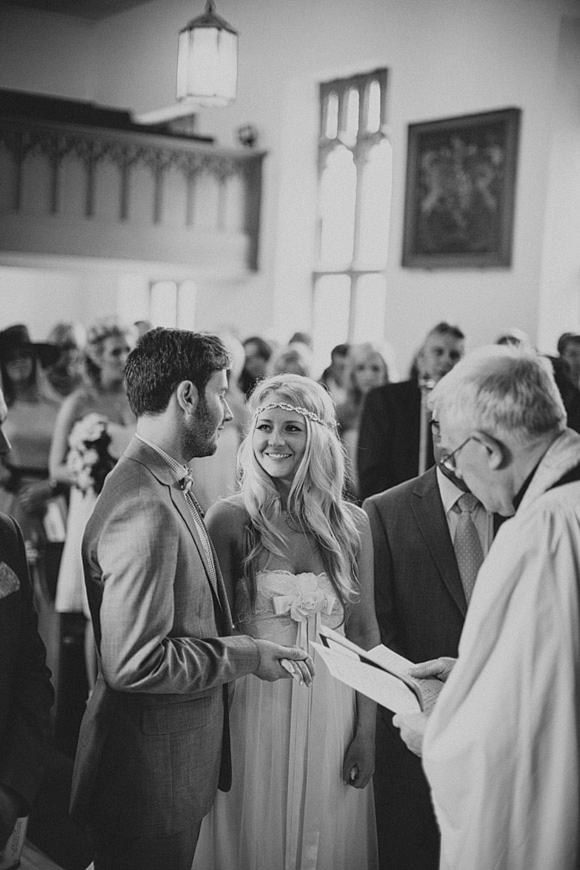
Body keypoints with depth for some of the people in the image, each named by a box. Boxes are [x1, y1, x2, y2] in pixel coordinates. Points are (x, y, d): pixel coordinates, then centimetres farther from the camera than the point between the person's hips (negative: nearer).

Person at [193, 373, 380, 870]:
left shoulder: (352, 524, 0)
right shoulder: (229, 520, -7)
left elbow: (364, 632, 4)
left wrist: (367, 731, 2)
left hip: (330, 712, 2)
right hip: (251, 711, -2)